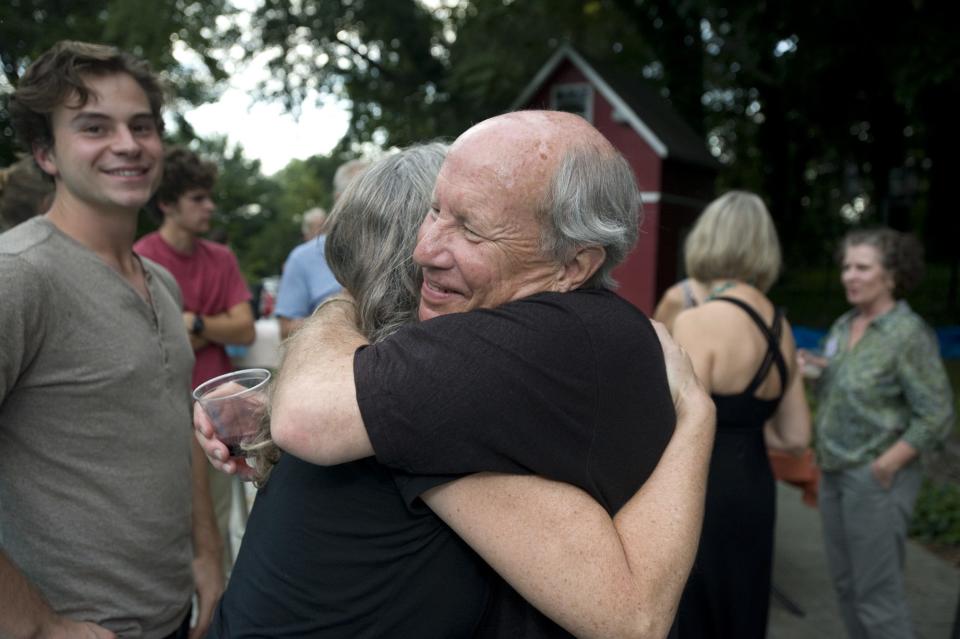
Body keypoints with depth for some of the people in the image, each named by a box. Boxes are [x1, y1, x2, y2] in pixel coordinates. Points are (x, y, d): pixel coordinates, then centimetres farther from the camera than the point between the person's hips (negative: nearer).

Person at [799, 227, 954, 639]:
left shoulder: (909, 334, -14)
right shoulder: (843, 325, 7)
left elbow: (936, 416, -15)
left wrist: (884, 467, -16)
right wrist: (816, 370, -1)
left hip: (875, 477, -7)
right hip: (833, 471, 7)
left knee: (876, 592, 2)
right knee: (845, 583, 16)